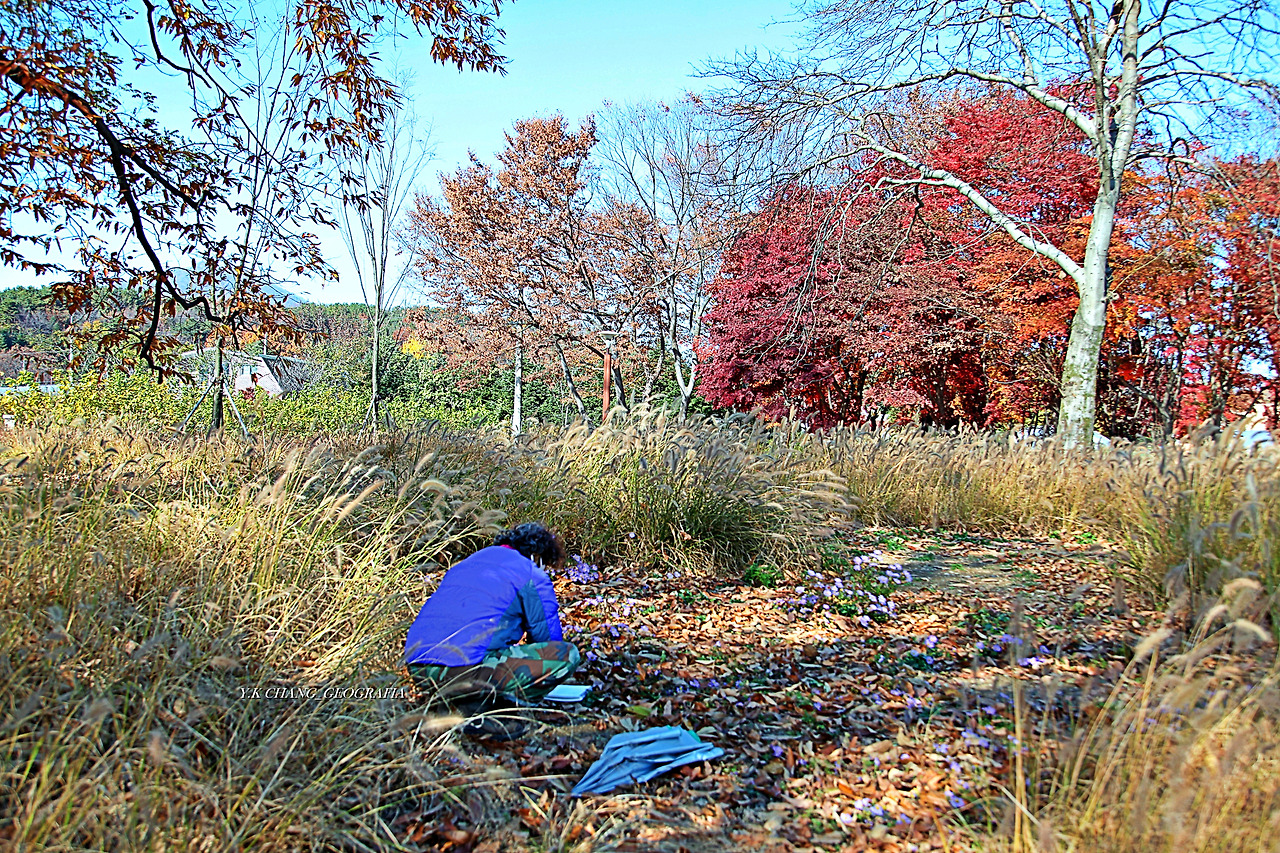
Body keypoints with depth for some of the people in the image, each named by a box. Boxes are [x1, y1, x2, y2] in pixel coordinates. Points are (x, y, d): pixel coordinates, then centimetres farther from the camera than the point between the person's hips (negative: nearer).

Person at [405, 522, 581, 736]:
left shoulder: (463, 565, 28)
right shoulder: (533, 576, 6)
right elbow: (549, 637, 12)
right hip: (465, 672, -9)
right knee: (567, 654, -2)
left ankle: (464, 702, 12)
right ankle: (479, 711, -4)